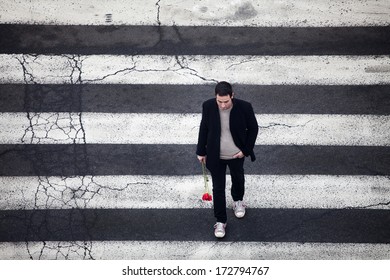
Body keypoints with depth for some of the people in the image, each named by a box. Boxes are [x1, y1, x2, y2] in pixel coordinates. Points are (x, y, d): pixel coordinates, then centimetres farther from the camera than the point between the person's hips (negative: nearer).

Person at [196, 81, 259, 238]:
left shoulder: (244, 107, -24)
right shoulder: (208, 106, -20)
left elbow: (253, 128, -8)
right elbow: (204, 128, -3)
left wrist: (246, 150, -10)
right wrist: (201, 151, 3)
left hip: (236, 155, 0)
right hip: (215, 156, 0)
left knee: (238, 179, 26)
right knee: (218, 188, 8)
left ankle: (238, 200, 58)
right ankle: (220, 221, 25)